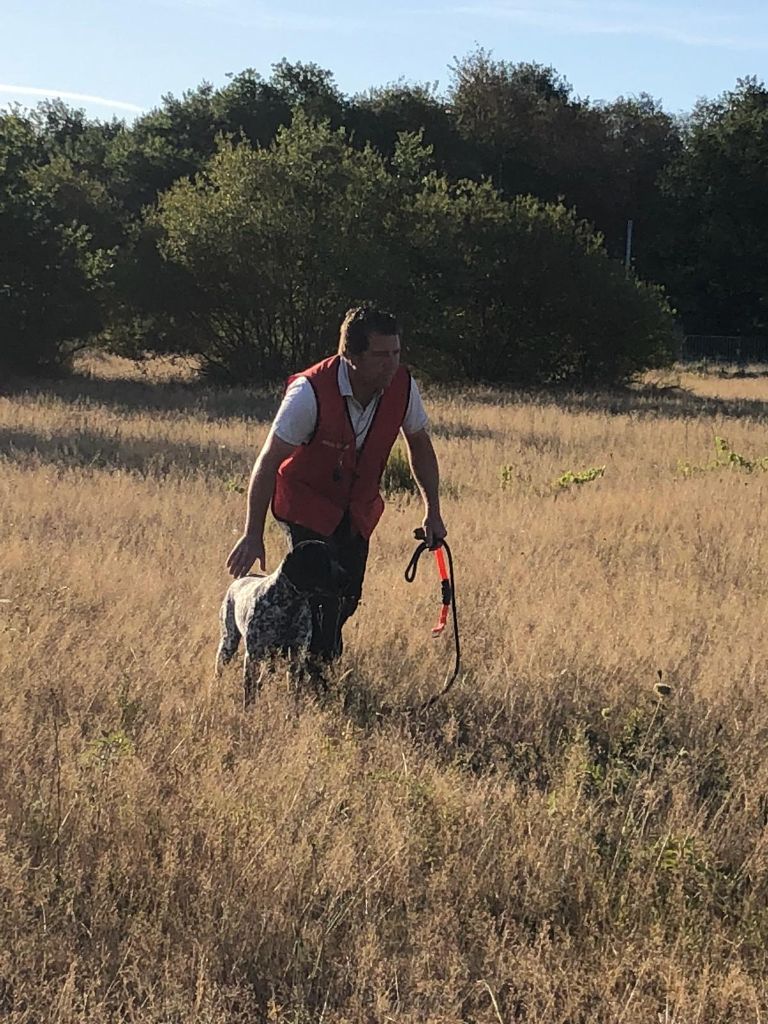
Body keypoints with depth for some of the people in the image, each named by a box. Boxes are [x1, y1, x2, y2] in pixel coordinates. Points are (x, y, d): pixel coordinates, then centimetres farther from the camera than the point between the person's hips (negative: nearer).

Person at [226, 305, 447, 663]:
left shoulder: (402, 386, -17)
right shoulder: (310, 392, -31)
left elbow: (419, 445, 3)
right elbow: (268, 463, -25)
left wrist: (432, 511, 2)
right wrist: (252, 536, -26)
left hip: (359, 507, 5)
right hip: (305, 503, -5)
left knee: (347, 598, 7)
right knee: (321, 595, -18)